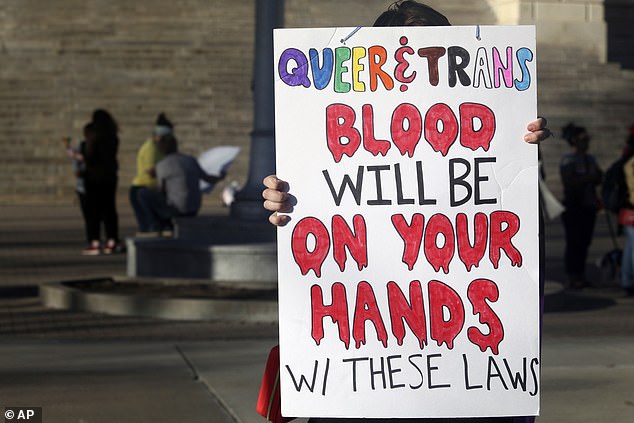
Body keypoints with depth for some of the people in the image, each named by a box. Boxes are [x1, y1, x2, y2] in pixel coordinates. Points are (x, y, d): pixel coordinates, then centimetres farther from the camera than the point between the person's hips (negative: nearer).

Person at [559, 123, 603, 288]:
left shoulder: (590, 159, 15)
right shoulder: (568, 160, -8)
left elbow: (598, 179, 19)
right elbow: (568, 181, -17)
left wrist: (597, 176, -4)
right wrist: (588, 178, -19)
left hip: (588, 206, 7)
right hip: (573, 206, -7)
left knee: (585, 241, 7)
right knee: (573, 242, -6)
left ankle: (580, 276, 13)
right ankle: (573, 276, -1)